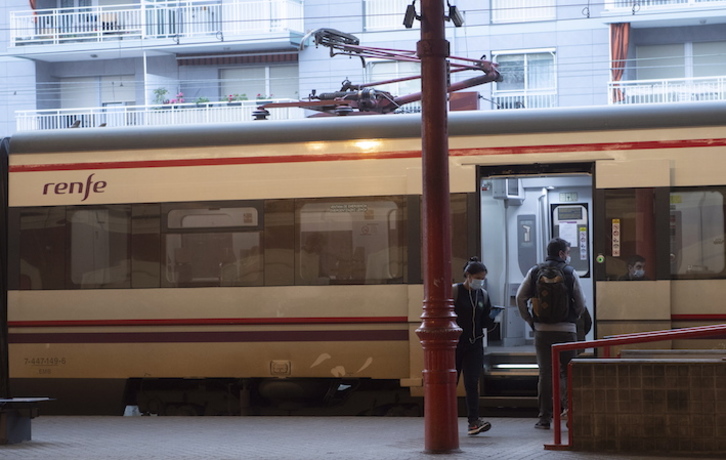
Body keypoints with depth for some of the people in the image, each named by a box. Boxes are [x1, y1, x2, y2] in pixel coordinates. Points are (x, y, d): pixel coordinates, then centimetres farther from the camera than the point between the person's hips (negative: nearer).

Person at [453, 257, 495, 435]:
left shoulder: (483, 295, 9)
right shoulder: (455, 291, -7)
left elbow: (485, 323, 13)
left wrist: (493, 318, -8)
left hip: (474, 345, 4)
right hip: (455, 343, -4)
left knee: (472, 383, -3)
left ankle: (473, 421, -7)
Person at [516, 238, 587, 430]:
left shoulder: (534, 272, 5)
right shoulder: (570, 272, -2)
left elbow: (520, 298, 0)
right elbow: (581, 303, -4)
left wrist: (530, 321, 8)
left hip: (542, 330, 2)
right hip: (566, 330, -2)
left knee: (545, 373, 5)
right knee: (567, 373, 6)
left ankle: (545, 418, 4)